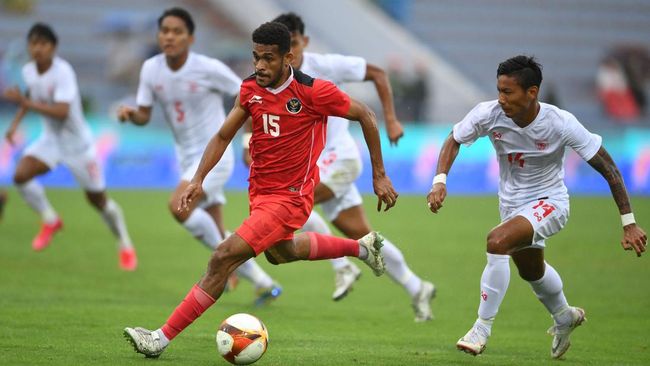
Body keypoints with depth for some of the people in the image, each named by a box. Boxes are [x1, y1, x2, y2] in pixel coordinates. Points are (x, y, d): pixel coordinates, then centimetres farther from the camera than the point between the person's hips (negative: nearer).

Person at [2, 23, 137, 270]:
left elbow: (61, 112, -37)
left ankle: (125, 246, 26)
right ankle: (50, 220, 4)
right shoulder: (29, 71, -6)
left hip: (77, 141, -5)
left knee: (98, 199, 5)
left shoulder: (62, 72, -27)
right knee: (20, 175, -19)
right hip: (51, 139, 5)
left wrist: (24, 102, -38)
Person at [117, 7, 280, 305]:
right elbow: (144, 115, 4)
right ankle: (264, 284, 23)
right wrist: (130, 114, -19)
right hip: (187, 158, 7)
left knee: (178, 207, -27)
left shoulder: (209, 69, -17)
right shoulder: (151, 69, -2)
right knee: (215, 234, 8)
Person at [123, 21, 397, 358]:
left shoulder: (313, 92, -20)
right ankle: (361, 247, 52)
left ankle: (162, 338, -15)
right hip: (259, 190, 8)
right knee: (279, 252, 33)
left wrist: (379, 175, -4)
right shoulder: (250, 89, -4)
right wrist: (198, 180, -8)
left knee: (224, 257, -19)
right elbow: (223, 136, 6)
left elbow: (365, 116, -8)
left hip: (290, 198, -8)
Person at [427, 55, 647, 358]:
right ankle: (564, 317, 59)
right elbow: (454, 140, -1)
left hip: (549, 202, -6)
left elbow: (607, 167, -19)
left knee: (497, 241, -31)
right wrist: (440, 180, -20)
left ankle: (482, 328, -18)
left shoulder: (561, 123, -28)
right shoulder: (489, 114, -20)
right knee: (531, 271, 27)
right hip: (511, 204, 6)